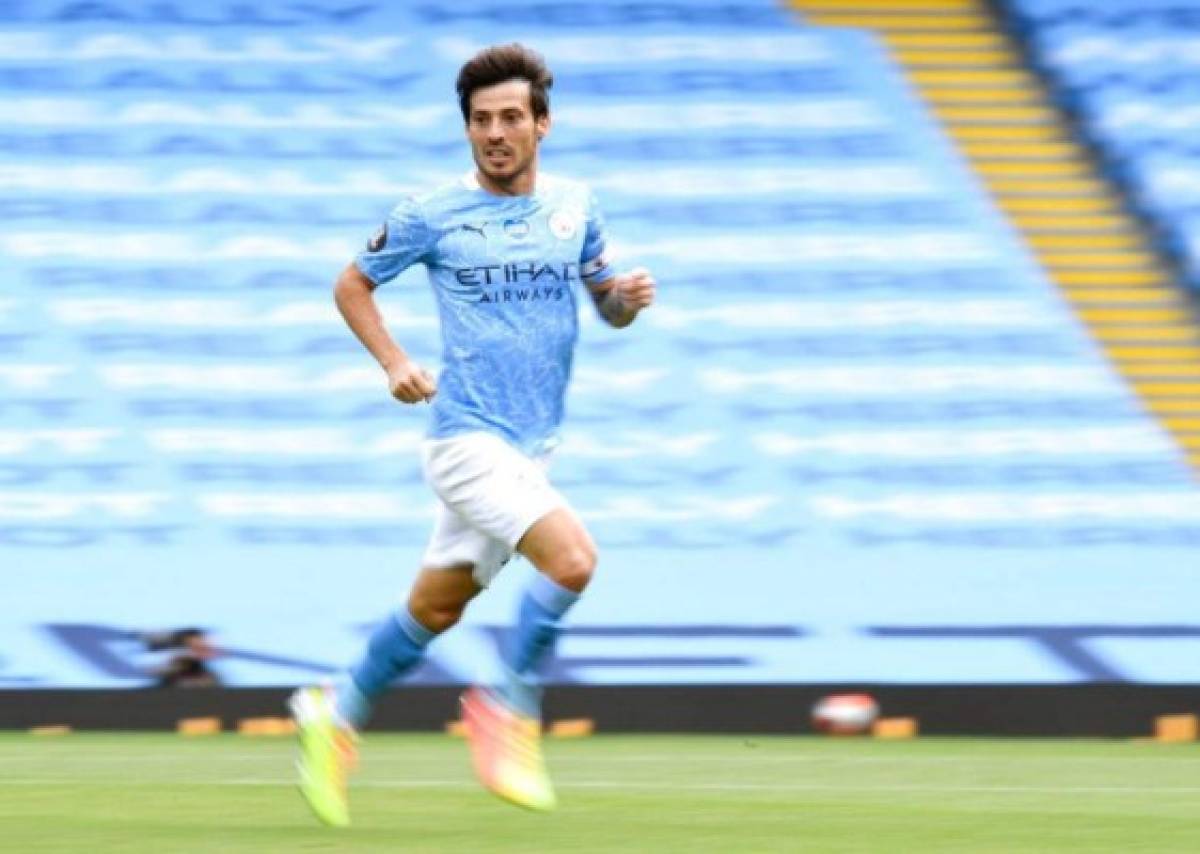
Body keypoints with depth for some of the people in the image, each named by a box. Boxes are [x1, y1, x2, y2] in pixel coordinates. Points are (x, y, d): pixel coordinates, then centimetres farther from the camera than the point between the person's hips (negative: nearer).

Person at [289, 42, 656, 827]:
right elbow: (353, 284, 7)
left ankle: (336, 715, 32)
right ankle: (511, 708, -6)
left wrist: (629, 297, -8)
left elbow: (607, 305, 16)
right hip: (468, 437, -6)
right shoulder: (432, 216, -6)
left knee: (436, 609, 14)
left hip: (530, 447, 6)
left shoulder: (574, 206, 6)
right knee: (572, 558, -24)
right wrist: (394, 362, -9)